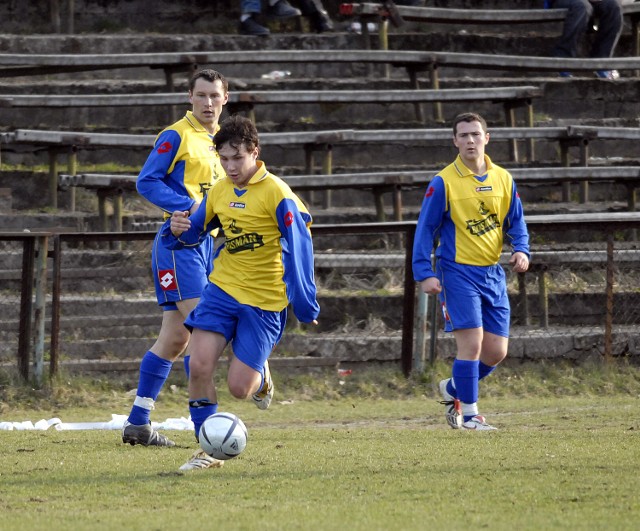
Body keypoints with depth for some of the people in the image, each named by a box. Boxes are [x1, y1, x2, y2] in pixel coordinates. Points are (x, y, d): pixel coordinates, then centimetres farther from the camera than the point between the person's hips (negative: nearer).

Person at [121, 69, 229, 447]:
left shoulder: (221, 141, 18)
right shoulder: (177, 136, -7)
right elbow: (147, 182, -12)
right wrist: (191, 207, -21)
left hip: (205, 243, 8)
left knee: (175, 337, 7)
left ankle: (138, 423, 11)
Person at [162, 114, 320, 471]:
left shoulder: (276, 193, -13)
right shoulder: (219, 191, 5)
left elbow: (298, 248, -15)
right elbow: (195, 232, 15)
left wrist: (304, 304, -19)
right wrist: (178, 230, -10)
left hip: (264, 300, -5)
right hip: (223, 288, 5)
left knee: (239, 387, -8)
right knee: (199, 365, -14)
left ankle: (261, 376, 31)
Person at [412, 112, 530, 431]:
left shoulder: (503, 179, 7)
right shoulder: (443, 183, -7)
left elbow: (515, 222, 15)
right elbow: (425, 229, -5)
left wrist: (521, 250, -6)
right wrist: (424, 273, -12)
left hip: (492, 273, 5)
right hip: (458, 272, -5)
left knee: (496, 351, 5)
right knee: (472, 342, -13)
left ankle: (453, 389, 29)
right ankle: (469, 413, 0)